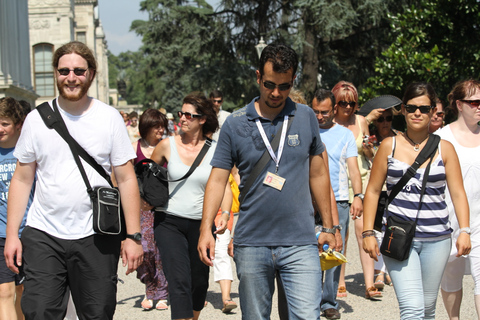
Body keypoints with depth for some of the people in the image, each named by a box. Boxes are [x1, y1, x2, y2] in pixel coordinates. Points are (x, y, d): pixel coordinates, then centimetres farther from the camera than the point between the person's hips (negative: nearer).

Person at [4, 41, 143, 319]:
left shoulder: (109, 118, 2)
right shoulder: (37, 119, 5)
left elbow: (126, 179, 2)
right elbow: (22, 179, 9)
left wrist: (133, 236, -4)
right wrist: (11, 234, 2)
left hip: (96, 238, -1)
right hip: (43, 236, 1)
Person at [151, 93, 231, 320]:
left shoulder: (215, 150, -2)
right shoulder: (168, 145, -2)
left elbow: (224, 187, -1)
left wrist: (225, 214, -15)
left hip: (201, 224, 2)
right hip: (169, 222, -2)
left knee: (199, 281, 15)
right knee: (179, 282, -14)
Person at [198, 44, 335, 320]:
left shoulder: (306, 118, 5)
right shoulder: (236, 124, 1)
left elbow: (318, 175, 12)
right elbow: (218, 179, 1)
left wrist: (328, 227, 12)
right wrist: (206, 229, -9)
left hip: (300, 243, 0)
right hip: (251, 244, 0)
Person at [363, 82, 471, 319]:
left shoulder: (444, 148, 6)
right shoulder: (389, 146, 4)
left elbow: (458, 193, 4)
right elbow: (373, 191, 6)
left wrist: (464, 231, -9)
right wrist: (368, 233, -1)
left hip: (437, 239, 2)